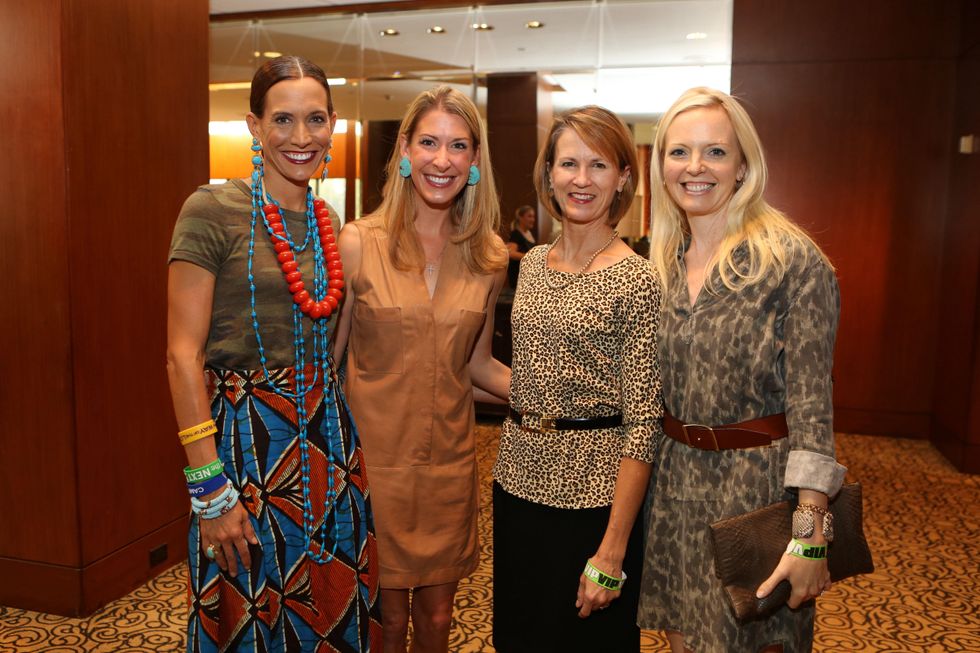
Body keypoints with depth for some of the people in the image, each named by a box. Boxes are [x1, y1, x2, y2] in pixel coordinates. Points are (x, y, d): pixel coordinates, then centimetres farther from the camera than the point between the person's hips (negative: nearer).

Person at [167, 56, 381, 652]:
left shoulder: (327, 222, 8)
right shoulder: (213, 210, -11)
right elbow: (183, 353, -14)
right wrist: (210, 488, -17)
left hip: (326, 425, 6)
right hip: (245, 432, -5)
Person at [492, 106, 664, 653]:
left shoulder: (636, 280, -14)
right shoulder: (533, 263, 5)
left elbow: (642, 424, -16)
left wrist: (612, 553, -17)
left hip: (592, 491, -6)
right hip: (519, 479, 6)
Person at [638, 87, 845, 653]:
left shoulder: (795, 260, -13)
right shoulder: (663, 264, 4)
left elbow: (812, 404, -16)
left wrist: (811, 530, -20)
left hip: (759, 481, -5)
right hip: (675, 481, 5)